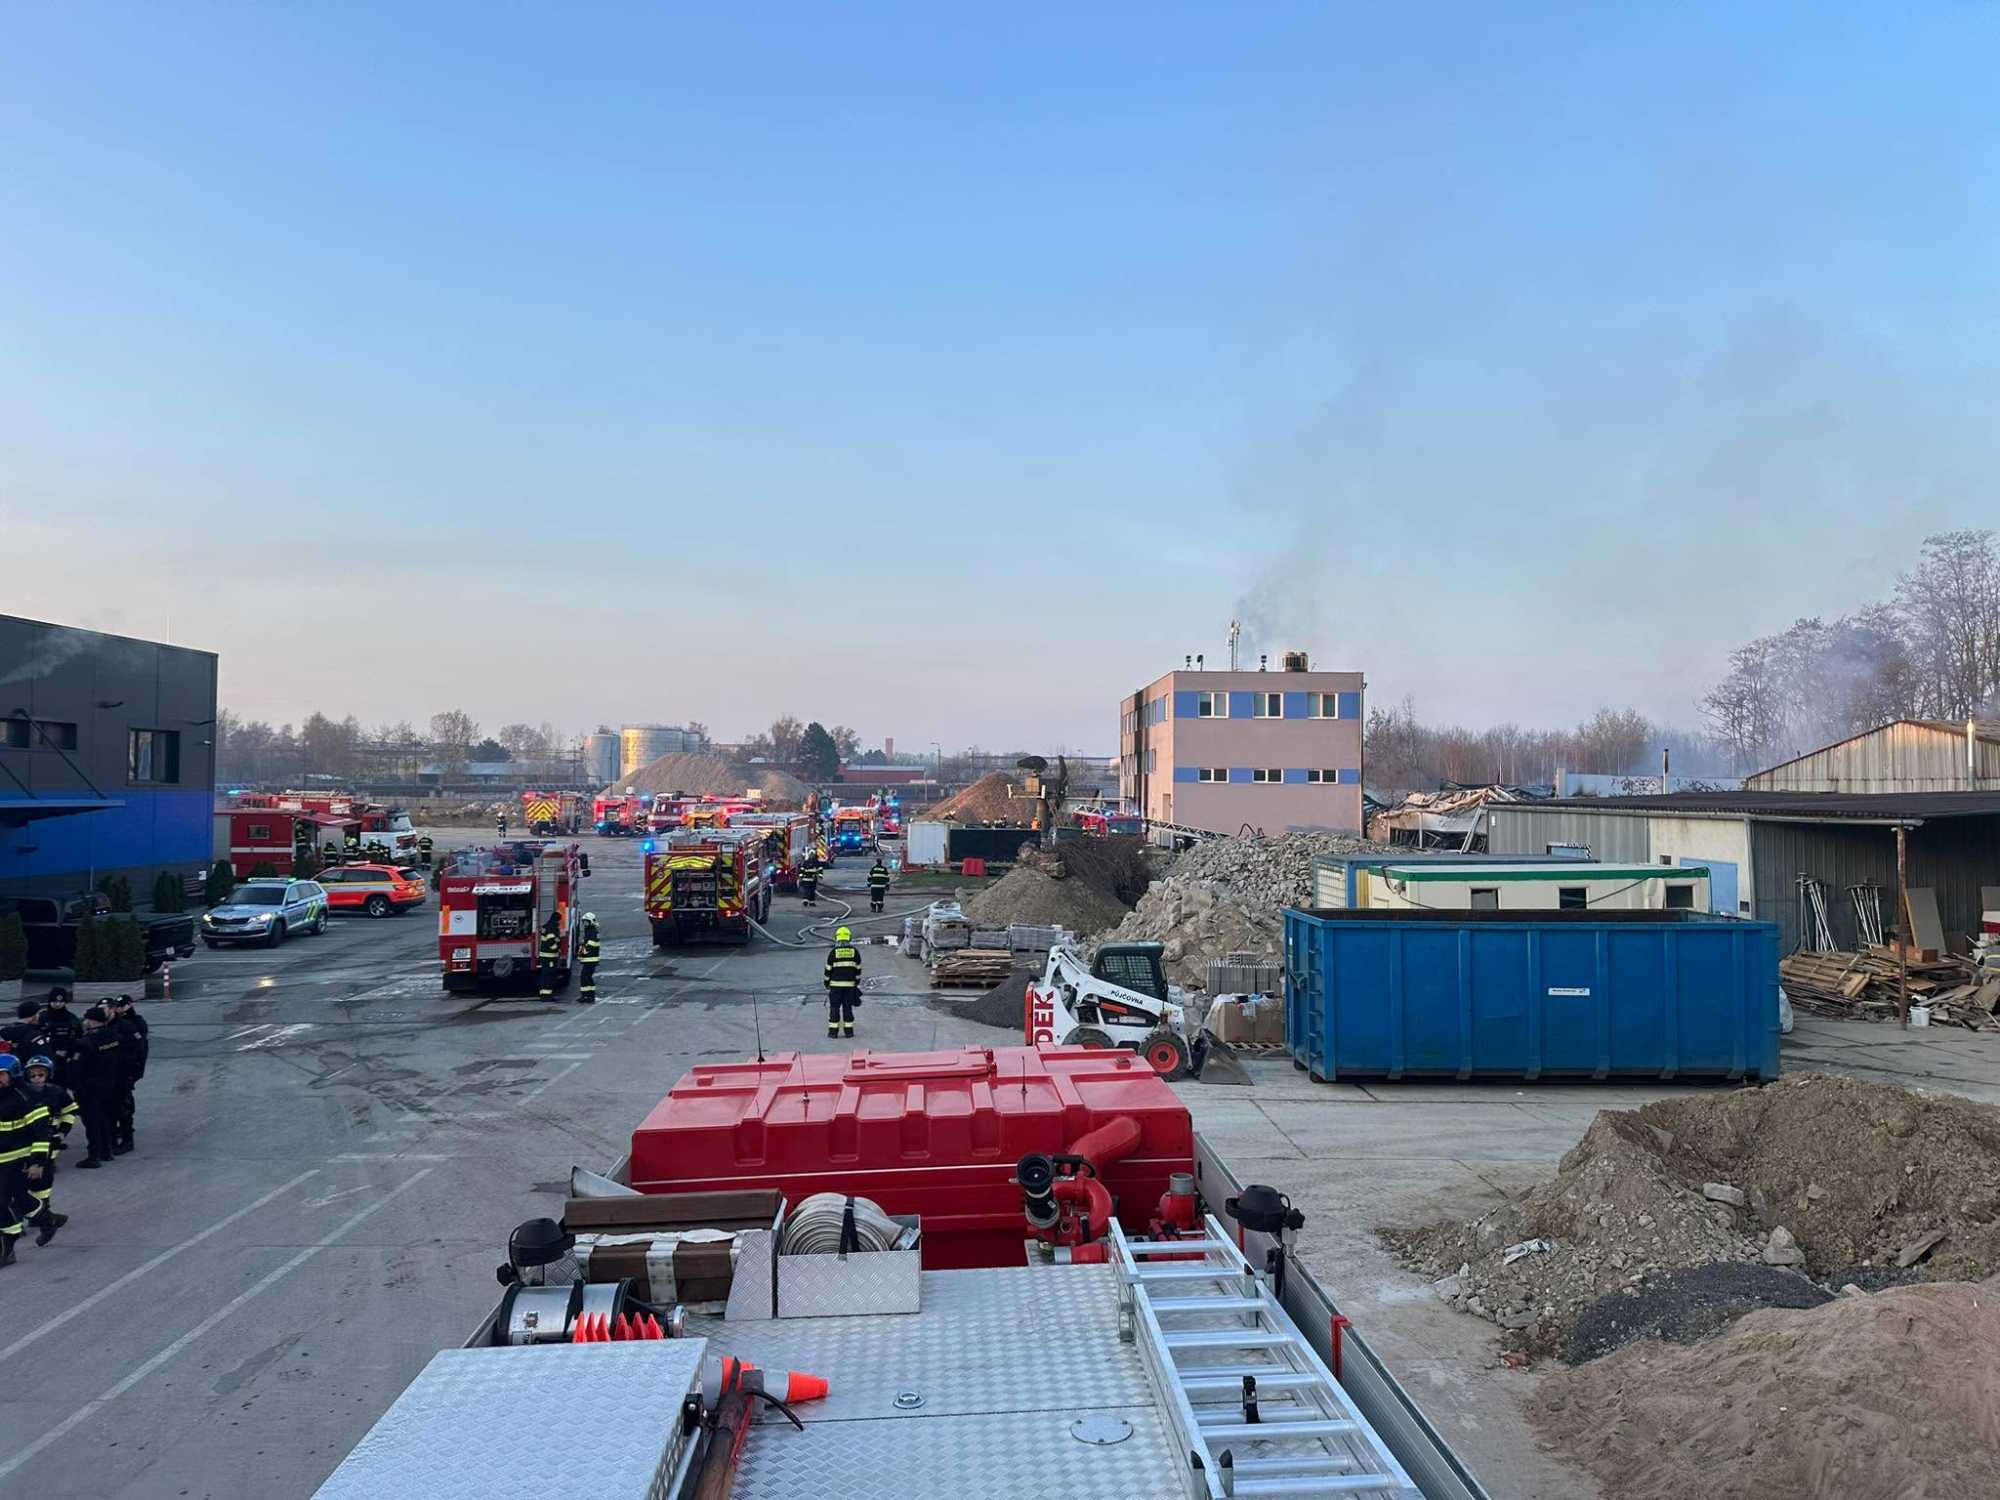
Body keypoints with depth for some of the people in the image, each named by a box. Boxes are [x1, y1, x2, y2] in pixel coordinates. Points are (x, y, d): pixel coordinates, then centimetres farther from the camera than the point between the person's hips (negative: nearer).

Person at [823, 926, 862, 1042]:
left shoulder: (833, 952, -6)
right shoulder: (855, 952, 1)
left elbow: (828, 969, -2)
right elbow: (858, 969, 8)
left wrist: (826, 983, 10)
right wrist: (857, 983, 18)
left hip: (835, 984, -2)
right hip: (850, 984, 2)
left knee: (834, 1008, 4)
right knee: (848, 1007, 8)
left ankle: (833, 1031, 4)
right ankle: (849, 1031, 8)